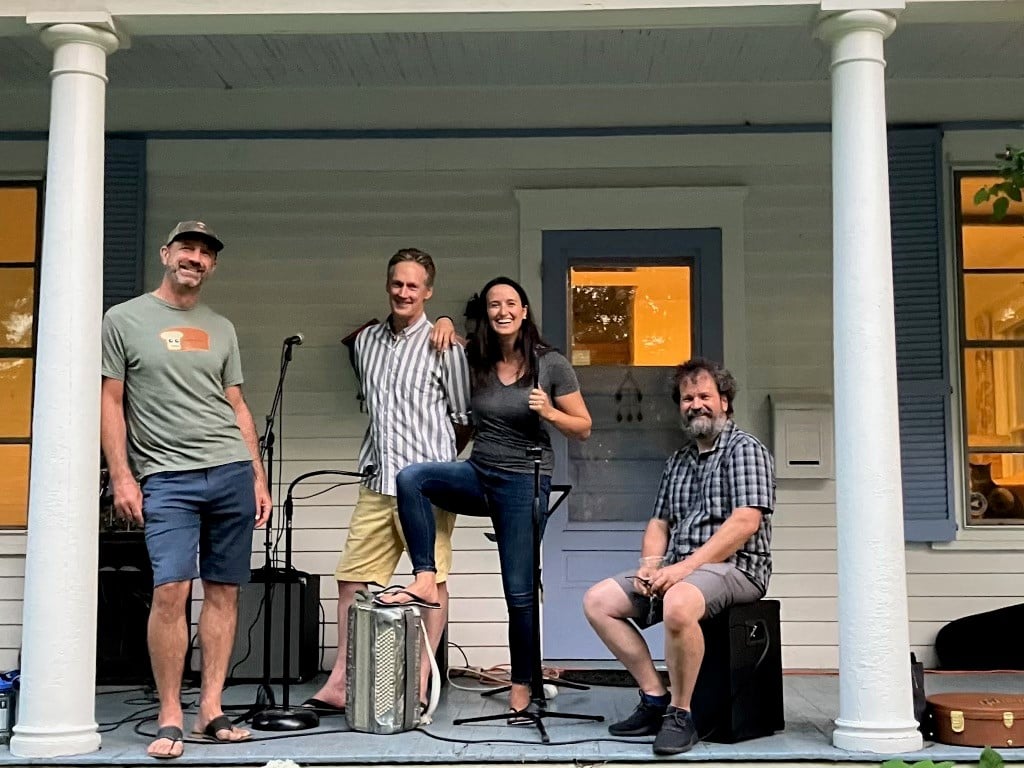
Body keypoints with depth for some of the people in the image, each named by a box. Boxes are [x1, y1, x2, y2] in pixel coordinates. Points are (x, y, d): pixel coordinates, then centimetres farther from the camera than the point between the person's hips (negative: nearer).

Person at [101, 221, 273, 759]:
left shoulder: (221, 330, 17)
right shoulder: (124, 320, 5)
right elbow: (110, 402, 3)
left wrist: (258, 478, 13)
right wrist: (121, 476, -5)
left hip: (232, 472, 4)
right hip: (167, 477, -4)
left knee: (224, 592, 3)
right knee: (170, 589, -13)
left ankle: (210, 710, 9)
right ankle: (170, 719, -4)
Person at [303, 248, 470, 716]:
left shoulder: (443, 345, -2)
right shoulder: (367, 341, 13)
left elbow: (466, 418, 2)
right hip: (378, 483, 5)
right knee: (351, 580, 4)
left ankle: (420, 685, 8)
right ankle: (339, 684, 12)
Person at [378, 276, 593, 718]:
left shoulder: (551, 364, -4)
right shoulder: (474, 361, 4)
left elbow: (583, 429, 0)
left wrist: (549, 412, -18)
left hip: (524, 482, -4)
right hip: (478, 475, 4)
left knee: (519, 592, -1)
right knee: (411, 477, -25)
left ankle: (522, 685, 15)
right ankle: (425, 581, -22)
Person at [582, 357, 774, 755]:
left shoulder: (745, 449, -4)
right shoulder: (677, 460, 20)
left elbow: (746, 522, -16)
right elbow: (659, 523, 20)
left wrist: (684, 566, -21)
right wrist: (651, 565, -3)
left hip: (733, 567, -8)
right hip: (679, 571, 8)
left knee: (677, 604, -38)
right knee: (597, 601, -6)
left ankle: (680, 714, -21)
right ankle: (655, 697, -4)